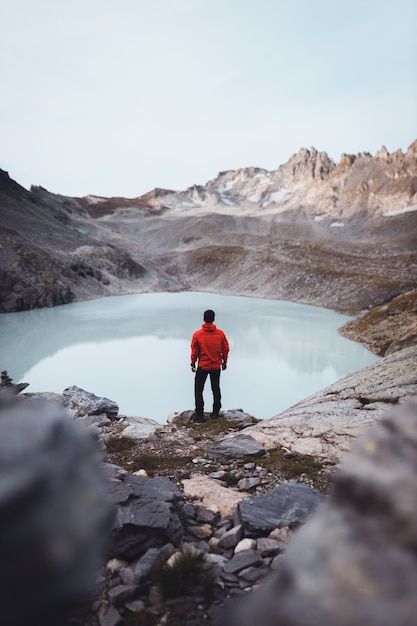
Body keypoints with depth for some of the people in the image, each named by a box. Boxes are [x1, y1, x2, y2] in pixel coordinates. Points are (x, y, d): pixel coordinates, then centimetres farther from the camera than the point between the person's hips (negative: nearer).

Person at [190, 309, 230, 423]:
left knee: (198, 390, 8)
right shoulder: (220, 334, -6)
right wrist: (224, 362, 15)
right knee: (216, 389, 16)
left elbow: (194, 351, -6)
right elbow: (225, 349, 1)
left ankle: (199, 414, 6)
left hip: (202, 366, -2)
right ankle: (215, 413, 21)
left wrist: (193, 363, 7)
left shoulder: (197, 334, -12)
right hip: (216, 366, 3)